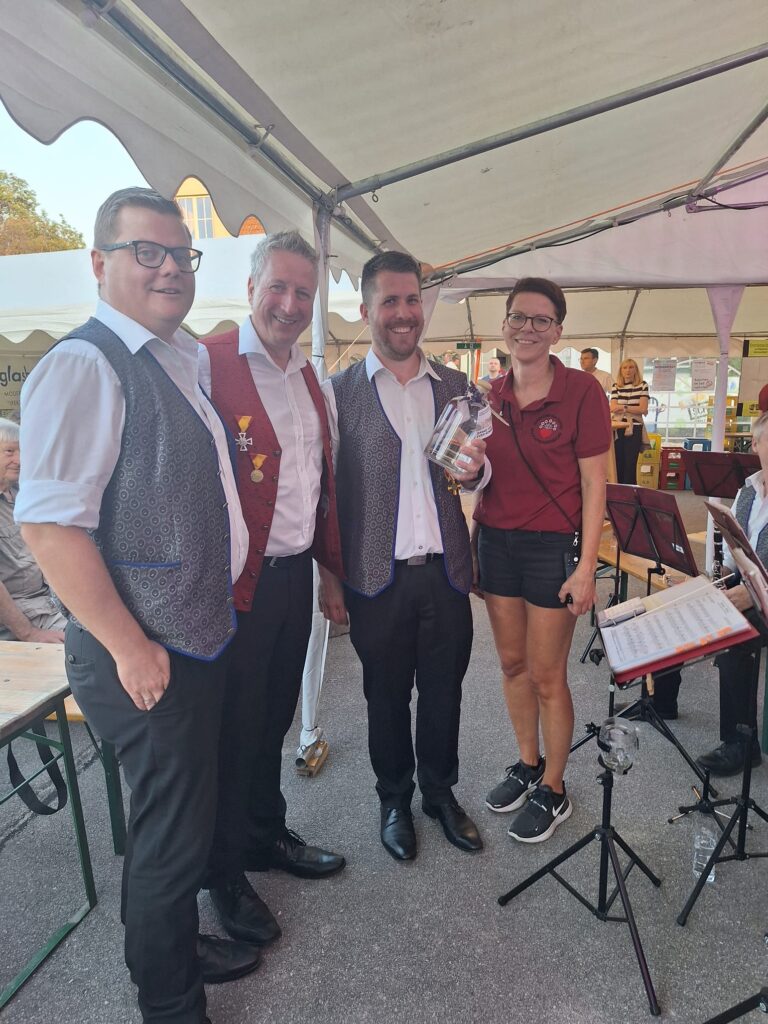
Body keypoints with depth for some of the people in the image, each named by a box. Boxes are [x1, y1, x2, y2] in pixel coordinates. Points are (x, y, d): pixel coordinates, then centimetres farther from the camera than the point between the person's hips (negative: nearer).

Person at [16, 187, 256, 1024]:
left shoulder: (179, 360, 11)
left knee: (183, 816, 23)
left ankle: (178, 948, 48)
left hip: (198, 636, 9)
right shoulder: (85, 364, -16)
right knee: (171, 830, 8)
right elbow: (49, 524, -23)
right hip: (142, 654, -8)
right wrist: (129, 646, -19)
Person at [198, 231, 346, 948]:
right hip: (237, 585, -7)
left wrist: (333, 565, 15)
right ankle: (225, 876, 33)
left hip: (295, 576, 7)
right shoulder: (208, 361, -12)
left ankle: (267, 837, 44)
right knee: (233, 729, 10)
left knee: (273, 719, 21)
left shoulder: (308, 376, 13)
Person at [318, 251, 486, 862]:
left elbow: (479, 474, 15)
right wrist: (330, 577, -5)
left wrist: (475, 468, -8)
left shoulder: (455, 386, 8)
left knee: (444, 691, 15)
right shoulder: (340, 392, -3)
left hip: (446, 570, 3)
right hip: (377, 576, -2)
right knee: (387, 695, 14)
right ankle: (395, 800, 37)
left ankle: (441, 792, 39)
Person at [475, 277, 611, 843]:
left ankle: (553, 791, 27)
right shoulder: (491, 397, 5)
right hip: (496, 541, 5)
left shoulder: (581, 391, -9)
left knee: (547, 675, 5)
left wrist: (586, 567, -14)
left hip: (553, 546, -5)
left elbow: (593, 484, -10)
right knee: (512, 663, 16)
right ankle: (528, 764, 38)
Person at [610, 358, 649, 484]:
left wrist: (623, 407, -9)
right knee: (617, 464, 5)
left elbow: (643, 409, -5)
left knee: (630, 465, 0)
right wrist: (634, 409, -11)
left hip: (634, 429, -2)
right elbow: (613, 408, -4)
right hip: (617, 429, 2)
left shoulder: (642, 385, 2)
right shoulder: (616, 386, 7)